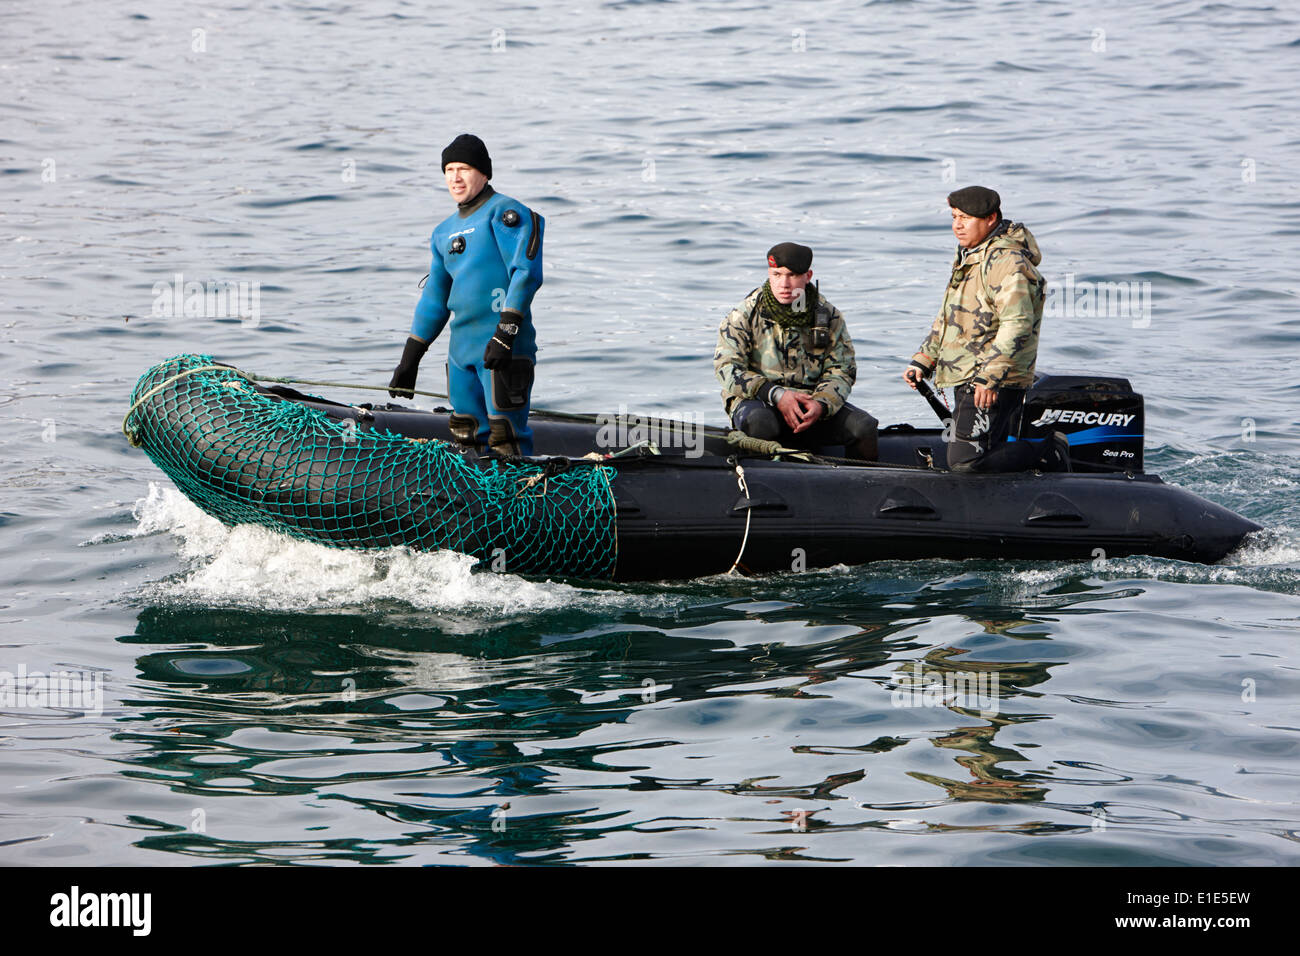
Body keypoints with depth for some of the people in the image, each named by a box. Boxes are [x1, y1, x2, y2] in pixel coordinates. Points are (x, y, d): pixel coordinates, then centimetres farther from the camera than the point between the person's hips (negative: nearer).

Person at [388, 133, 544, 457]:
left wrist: (505, 334, -21)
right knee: (466, 441, 8)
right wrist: (409, 360, 22)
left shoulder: (504, 212, -3)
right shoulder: (444, 232, 20)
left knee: (505, 440, -13)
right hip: (461, 347, 8)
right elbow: (434, 300, 24)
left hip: (504, 348, -8)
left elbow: (527, 272, -13)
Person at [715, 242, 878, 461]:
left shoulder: (828, 316, 6)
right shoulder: (744, 315, -1)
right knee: (760, 422, -38)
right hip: (758, 401, -3)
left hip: (814, 404, 3)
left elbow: (841, 370, 6)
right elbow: (727, 367, -7)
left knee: (865, 426, -19)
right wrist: (776, 395, -20)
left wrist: (821, 404, -17)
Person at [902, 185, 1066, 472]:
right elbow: (948, 317, 27)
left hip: (993, 386, -10)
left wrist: (989, 377, -30)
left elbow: (1018, 324, -26)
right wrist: (923, 360, 17)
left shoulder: (1006, 261, -16)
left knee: (964, 462, -16)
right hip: (968, 381, 10)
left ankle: (1048, 452, -4)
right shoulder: (969, 256, 17)